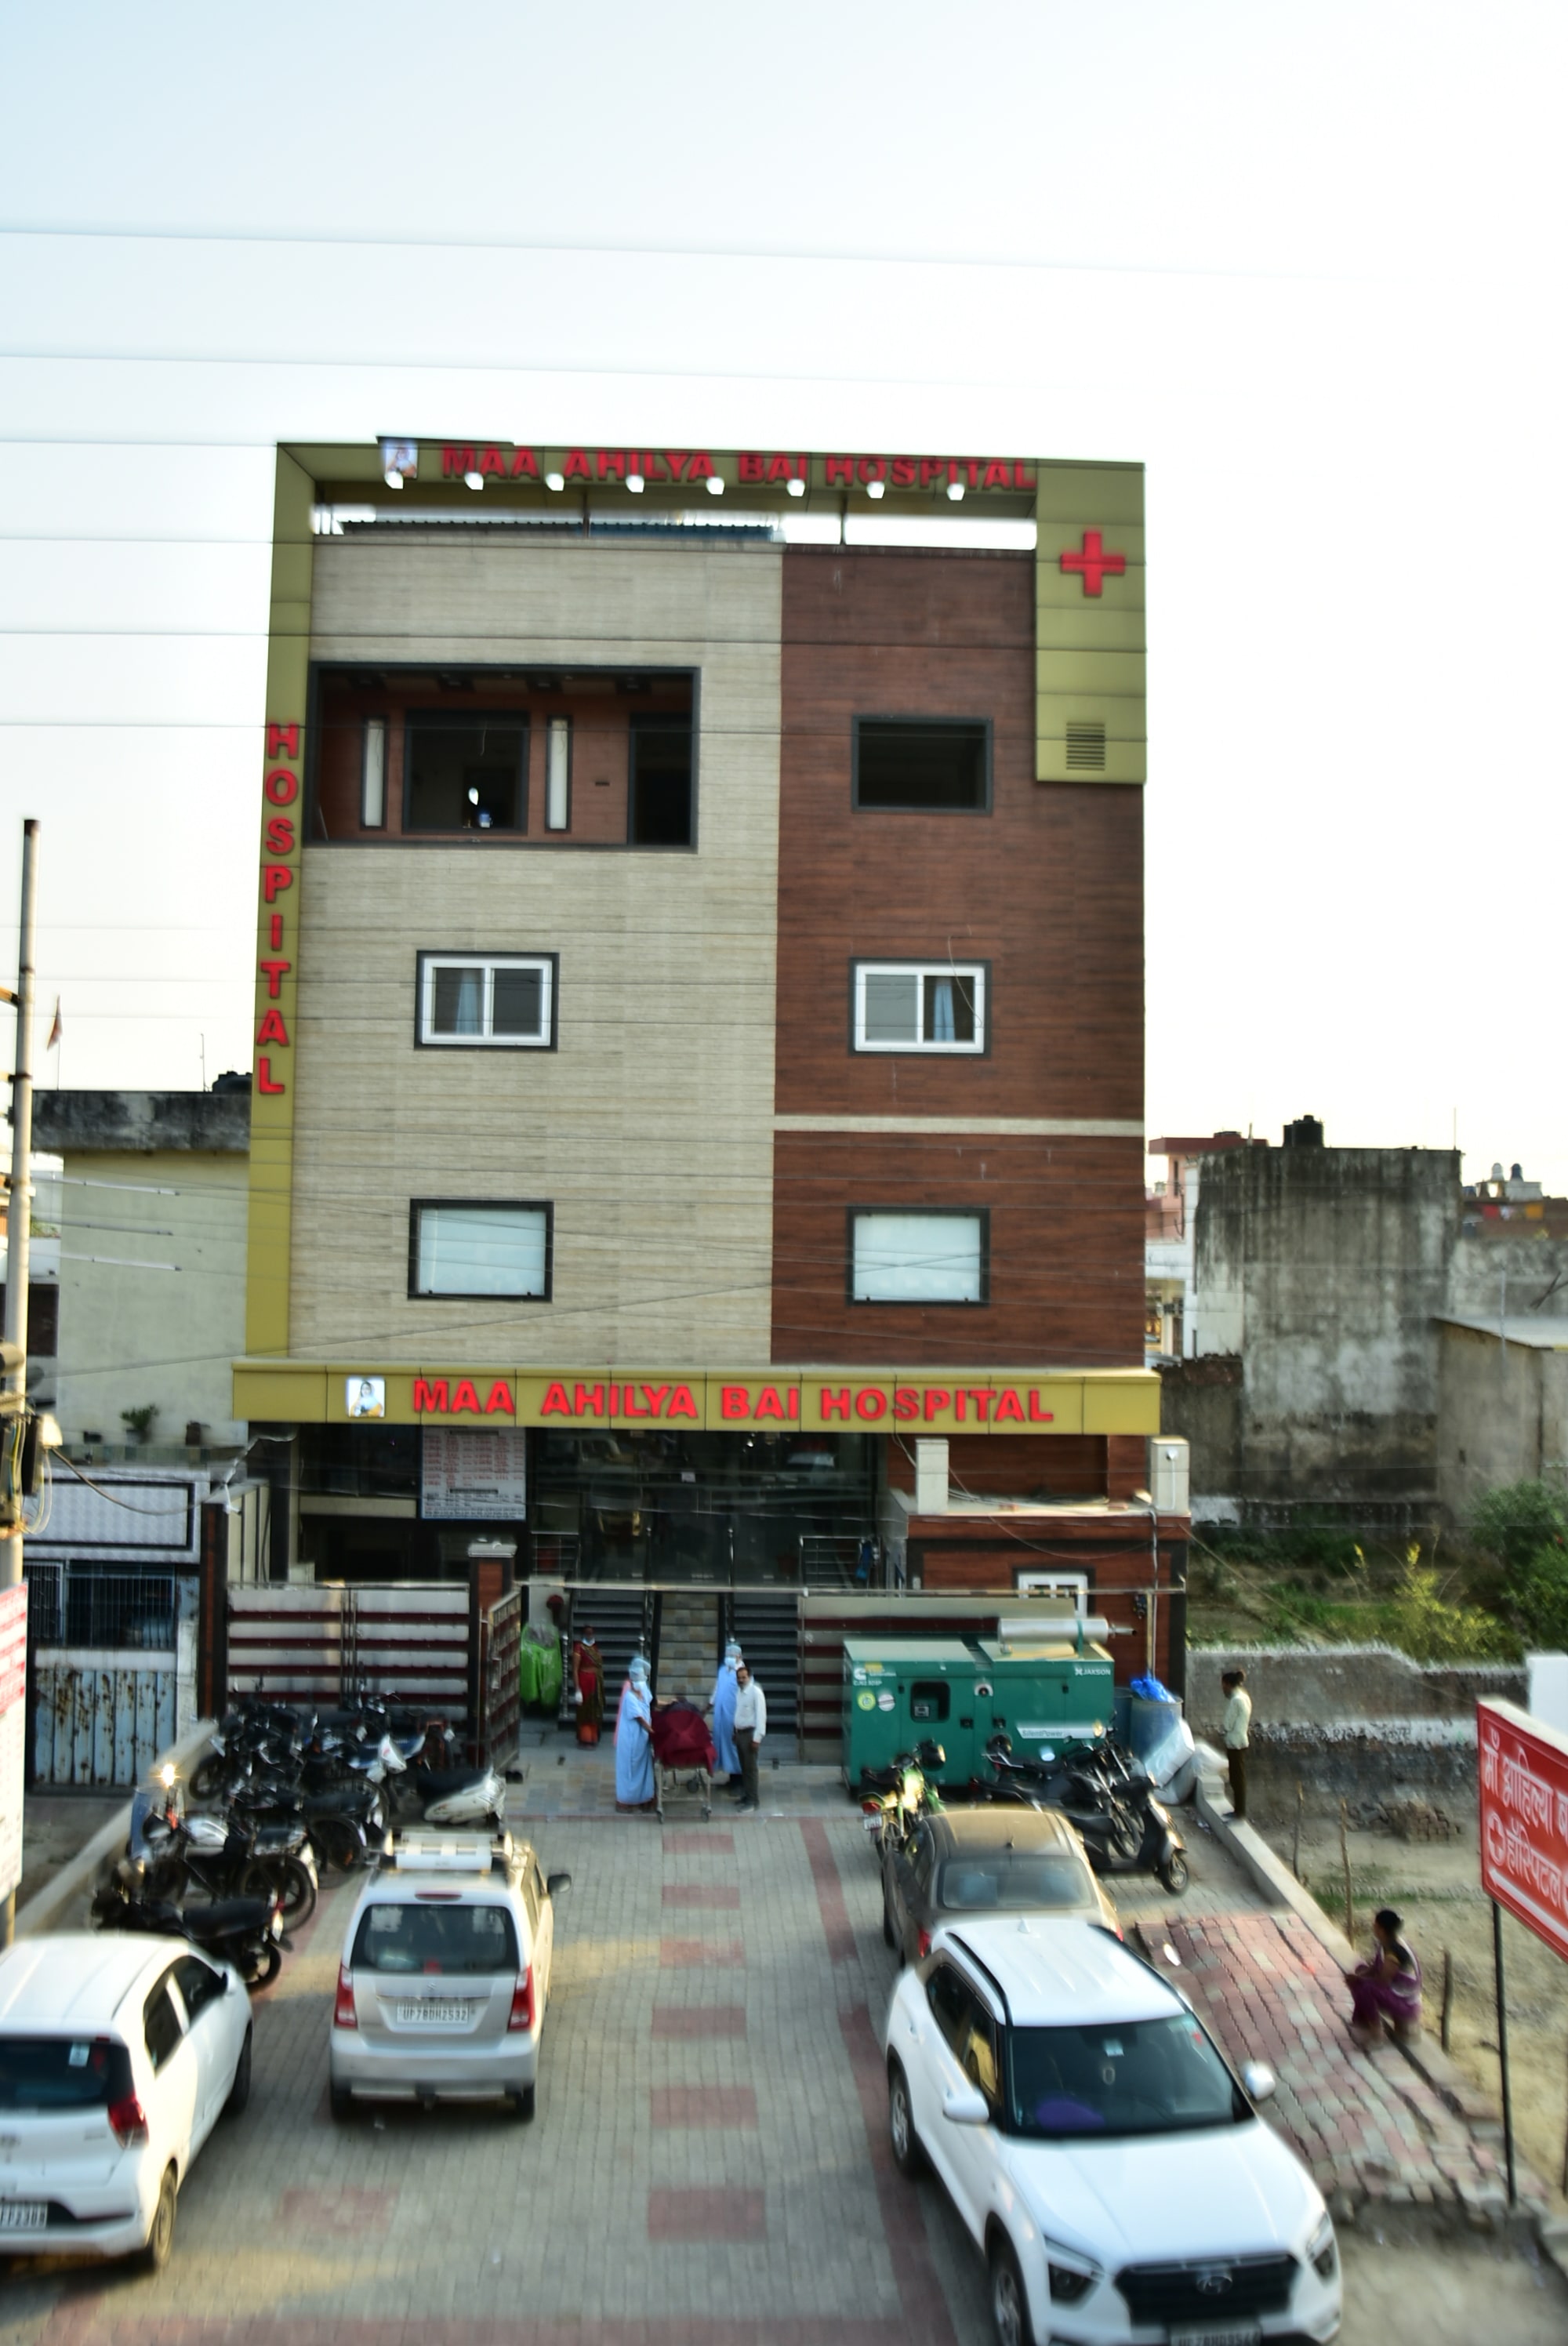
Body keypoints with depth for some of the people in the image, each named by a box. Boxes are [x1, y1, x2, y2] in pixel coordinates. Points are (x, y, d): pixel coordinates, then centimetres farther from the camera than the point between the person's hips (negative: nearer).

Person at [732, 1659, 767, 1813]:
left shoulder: (756, 1692, -14)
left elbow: (761, 1716, -17)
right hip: (740, 1733, 7)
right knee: (744, 1767, 14)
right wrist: (735, 1732, 11)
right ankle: (746, 1796, 23)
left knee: (750, 1767, -5)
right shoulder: (739, 1691, 9)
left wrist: (757, 1738, -20)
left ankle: (753, 1800, 1)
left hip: (750, 1733, -7)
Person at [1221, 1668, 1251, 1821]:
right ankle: (1238, 1811, 24)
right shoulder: (1244, 1697, 10)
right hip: (1240, 1741, 10)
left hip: (1235, 1743, -10)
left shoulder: (1236, 1700, -20)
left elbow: (1228, 1725, -17)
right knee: (1237, 1778, 16)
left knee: (1238, 1779, -3)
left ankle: (1240, 1814, 3)